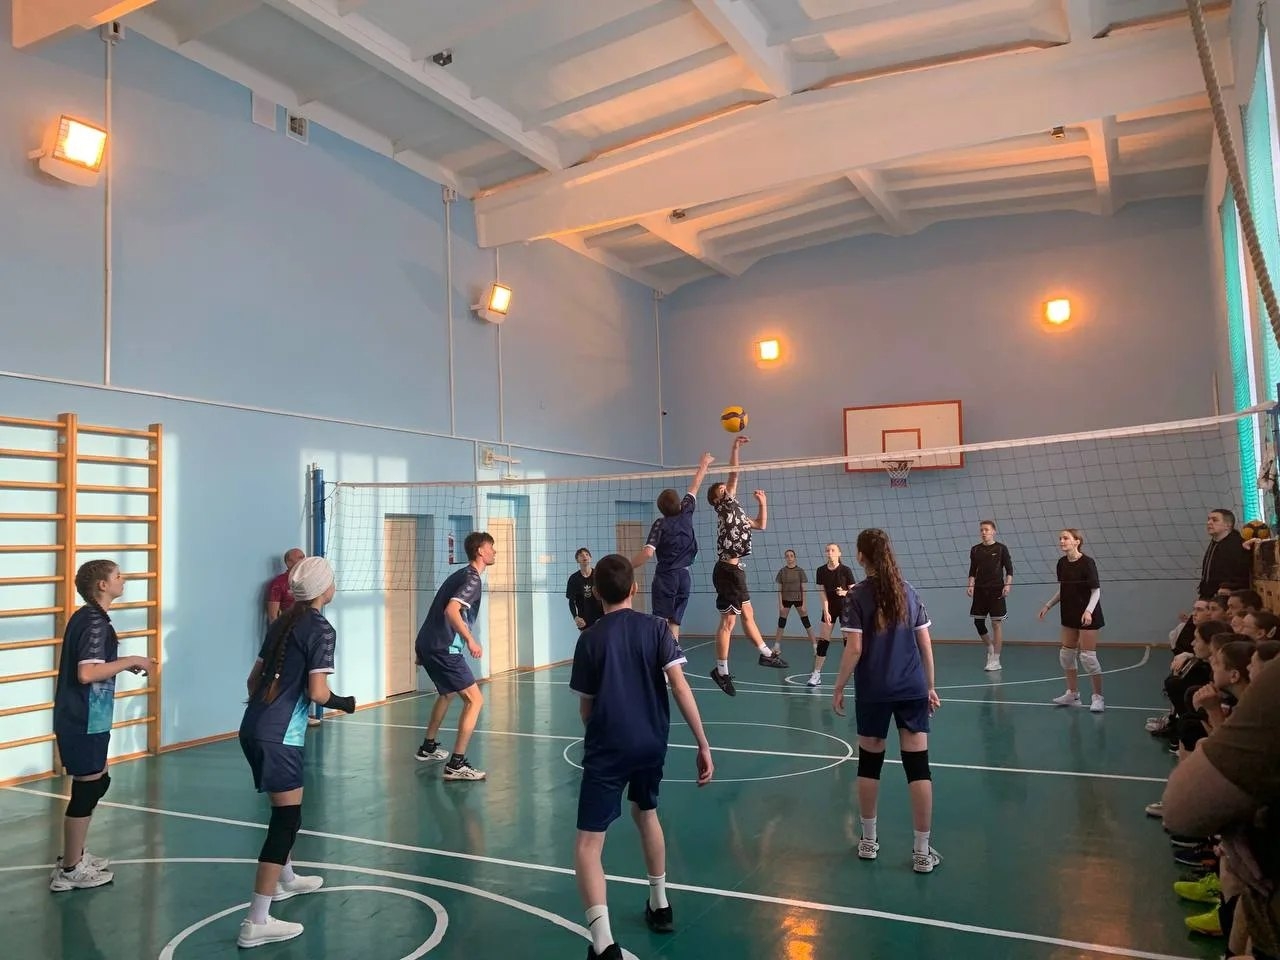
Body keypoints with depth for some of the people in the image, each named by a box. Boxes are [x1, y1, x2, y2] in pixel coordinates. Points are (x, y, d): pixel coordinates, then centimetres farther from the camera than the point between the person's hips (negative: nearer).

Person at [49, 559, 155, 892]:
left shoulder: (85, 617, 11)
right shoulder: (95, 622, -19)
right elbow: (86, 673, -29)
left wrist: (125, 664, 11)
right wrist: (130, 661, -19)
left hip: (80, 718, 10)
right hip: (84, 721, -10)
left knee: (97, 782, 20)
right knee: (87, 789, 1)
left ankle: (75, 855, 33)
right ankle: (69, 870, 12)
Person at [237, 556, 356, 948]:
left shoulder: (282, 623, 12)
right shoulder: (321, 629, -11)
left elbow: (254, 678, 17)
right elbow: (318, 693, -18)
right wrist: (345, 703, 1)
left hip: (253, 728, 9)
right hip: (279, 737, -9)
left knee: (284, 811, 26)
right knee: (287, 818, -3)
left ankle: (285, 878, 45)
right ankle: (256, 922, -3)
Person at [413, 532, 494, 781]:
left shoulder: (460, 575, 18)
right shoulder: (472, 579, -12)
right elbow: (451, 611, -27)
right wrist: (470, 640, -29)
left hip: (427, 644, 10)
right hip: (443, 648, -10)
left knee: (447, 693, 30)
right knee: (474, 700, -10)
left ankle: (428, 747, 44)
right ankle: (456, 764, -12)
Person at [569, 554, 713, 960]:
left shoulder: (590, 639, 0)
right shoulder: (656, 628, 1)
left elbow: (586, 709, 7)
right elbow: (680, 687, -10)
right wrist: (703, 744, -9)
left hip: (607, 748, -3)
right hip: (652, 743, 3)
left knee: (588, 844, -2)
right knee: (646, 814, 30)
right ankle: (659, 906, 42)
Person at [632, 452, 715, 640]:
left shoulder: (660, 524, -9)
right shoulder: (686, 514, 2)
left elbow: (648, 552, -20)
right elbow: (695, 485, 16)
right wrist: (704, 464, 29)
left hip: (665, 577, -4)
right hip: (684, 577, 4)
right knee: (674, 624, 7)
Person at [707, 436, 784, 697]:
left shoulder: (736, 512, 21)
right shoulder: (725, 506, -4)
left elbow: (760, 524, 33)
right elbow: (733, 476, -15)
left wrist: (763, 503, 25)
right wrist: (735, 448, -16)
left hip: (735, 570, 9)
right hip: (727, 570, -9)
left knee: (747, 614, 19)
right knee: (728, 621, -6)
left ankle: (766, 654, 31)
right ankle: (721, 671, 0)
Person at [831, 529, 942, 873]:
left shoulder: (857, 596, -6)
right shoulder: (909, 592, 5)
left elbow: (854, 649, -11)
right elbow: (926, 644, 7)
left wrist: (838, 689, -2)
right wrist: (930, 687, 16)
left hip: (873, 693, -2)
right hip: (912, 690, 2)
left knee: (870, 762, 12)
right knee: (918, 765, 3)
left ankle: (869, 841, 25)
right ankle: (922, 851, 7)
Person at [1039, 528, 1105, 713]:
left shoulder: (1087, 563, -16)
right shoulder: (1062, 563, 3)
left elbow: (1096, 591, -16)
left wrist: (1088, 610, -28)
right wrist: (1048, 605, 9)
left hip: (1087, 616, -7)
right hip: (1070, 615, 7)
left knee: (1087, 656, -8)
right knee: (1066, 654, 11)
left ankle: (1098, 698, 4)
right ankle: (1072, 694, 24)